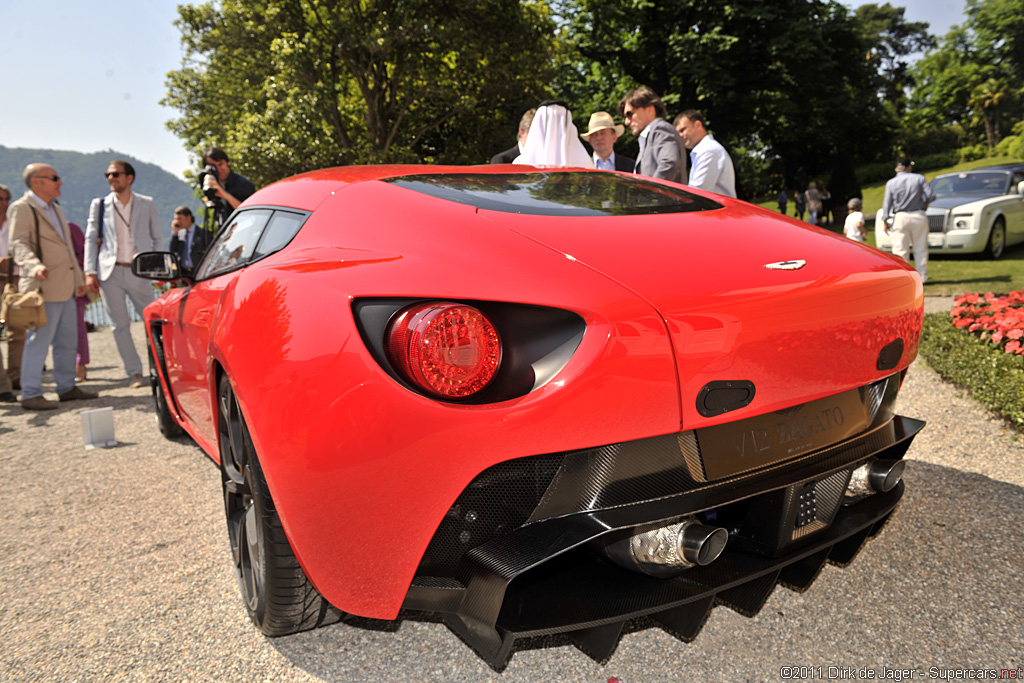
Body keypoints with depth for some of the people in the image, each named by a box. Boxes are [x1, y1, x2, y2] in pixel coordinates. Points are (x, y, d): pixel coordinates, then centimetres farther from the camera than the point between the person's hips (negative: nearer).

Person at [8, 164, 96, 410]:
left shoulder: (56, 209, 20)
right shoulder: (21, 209, -8)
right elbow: (18, 244, -20)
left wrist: (79, 278, 24)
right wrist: (35, 266, -38)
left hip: (65, 288, 9)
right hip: (43, 288, -9)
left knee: (68, 341, 13)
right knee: (39, 341, -5)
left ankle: (67, 387, 22)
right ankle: (30, 394, 2)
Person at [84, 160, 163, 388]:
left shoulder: (147, 204, 7)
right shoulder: (99, 204, 9)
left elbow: (157, 238, 10)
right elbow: (91, 238, 7)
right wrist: (90, 271, -1)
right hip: (110, 271, 1)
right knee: (120, 325, 2)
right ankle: (134, 373, 9)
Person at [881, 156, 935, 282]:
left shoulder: (891, 183, -1)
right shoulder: (919, 178, 1)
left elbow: (887, 203, -2)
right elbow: (931, 194, -3)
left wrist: (885, 221, 2)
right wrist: (926, 203, 17)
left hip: (900, 218, -1)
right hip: (919, 216, 1)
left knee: (900, 250, 1)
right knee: (921, 249, 9)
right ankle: (922, 276, 13)